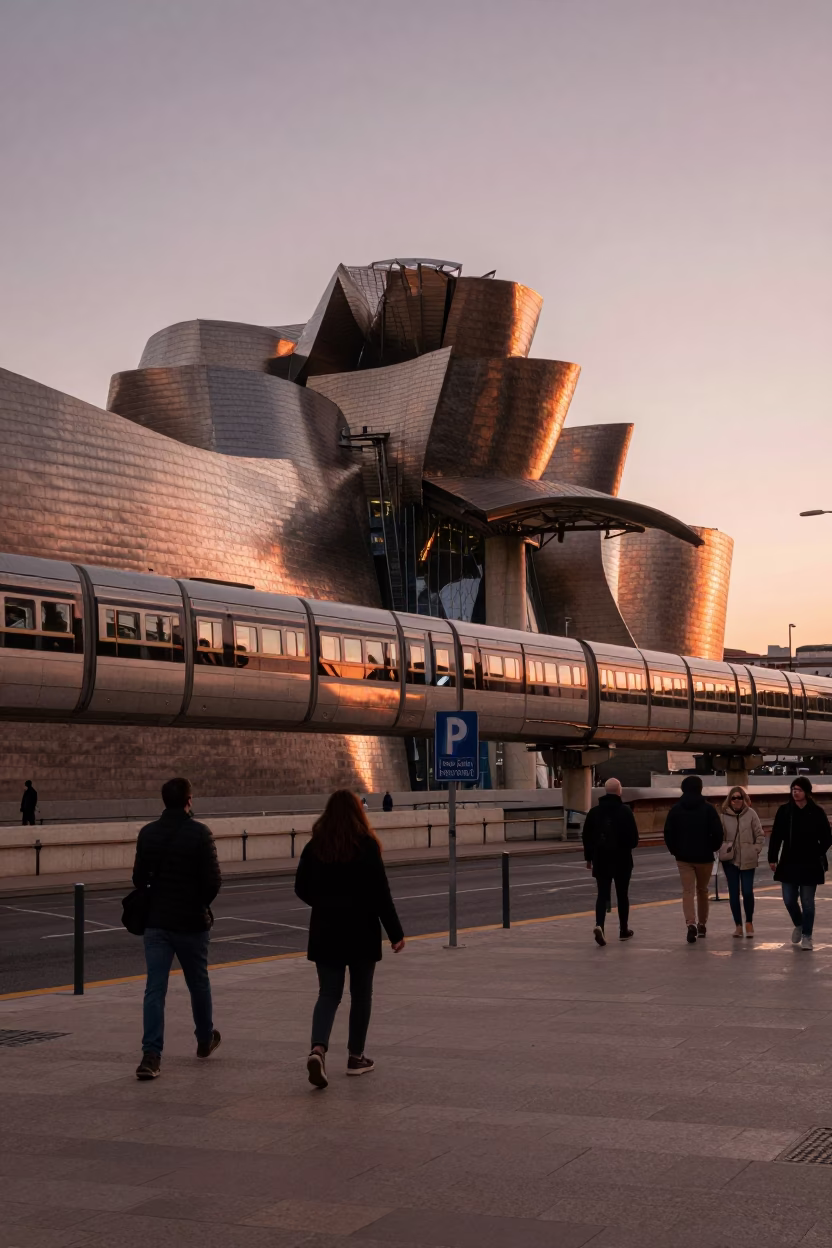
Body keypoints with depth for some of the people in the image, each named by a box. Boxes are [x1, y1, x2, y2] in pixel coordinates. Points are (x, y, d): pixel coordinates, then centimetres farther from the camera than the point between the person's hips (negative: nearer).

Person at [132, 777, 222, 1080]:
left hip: (156, 921, 2)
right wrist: (201, 902, 5)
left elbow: (139, 878, 3)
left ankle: (151, 1055, -11)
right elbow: (213, 881, -15)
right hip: (192, 922, -2)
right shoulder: (199, 833, -12)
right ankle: (205, 1040, 35)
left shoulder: (148, 833, 0)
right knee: (198, 982, 18)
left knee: (155, 988, -1)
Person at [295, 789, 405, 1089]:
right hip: (362, 932, -2)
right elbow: (380, 893, -12)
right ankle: (356, 1057, 19)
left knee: (328, 994, 6)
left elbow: (301, 889, 6)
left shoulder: (315, 846, -1)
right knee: (361, 994, 13)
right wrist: (395, 932, -6)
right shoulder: (366, 846, -10)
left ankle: (318, 1049, -16)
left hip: (325, 932, 3)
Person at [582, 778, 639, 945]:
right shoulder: (625, 811, -9)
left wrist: (588, 858, 14)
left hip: (601, 860, 2)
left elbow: (587, 837, 5)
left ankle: (599, 925, -20)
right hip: (622, 860, -2)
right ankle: (623, 931, 19)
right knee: (622, 894, 10)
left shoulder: (594, 812, 2)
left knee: (602, 894, 3)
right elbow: (634, 837, -11)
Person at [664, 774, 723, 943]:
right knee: (702, 890, 17)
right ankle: (702, 924, 26)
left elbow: (668, 834, -2)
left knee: (688, 891, -3)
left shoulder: (675, 809, -1)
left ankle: (691, 923, -23)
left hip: (683, 857, 0)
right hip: (704, 857, 0)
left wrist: (675, 850, 10)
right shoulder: (708, 808, -5)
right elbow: (717, 833, -10)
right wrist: (713, 848, 7)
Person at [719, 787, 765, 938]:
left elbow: (760, 835, 2)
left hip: (748, 860, -1)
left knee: (747, 891, -5)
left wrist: (755, 851, -4)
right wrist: (723, 849, -9)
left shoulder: (751, 814, -3)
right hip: (730, 859, 1)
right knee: (733, 892, 3)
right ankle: (738, 925, 14)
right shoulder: (724, 815, -2)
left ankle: (749, 922, 16)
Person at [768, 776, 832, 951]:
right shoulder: (784, 811, -2)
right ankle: (798, 925, 35)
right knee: (789, 900, 7)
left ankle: (807, 936, 17)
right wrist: (772, 858, 0)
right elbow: (776, 836, 3)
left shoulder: (817, 812, -7)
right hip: (789, 864, 2)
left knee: (807, 902, 3)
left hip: (810, 865, -2)